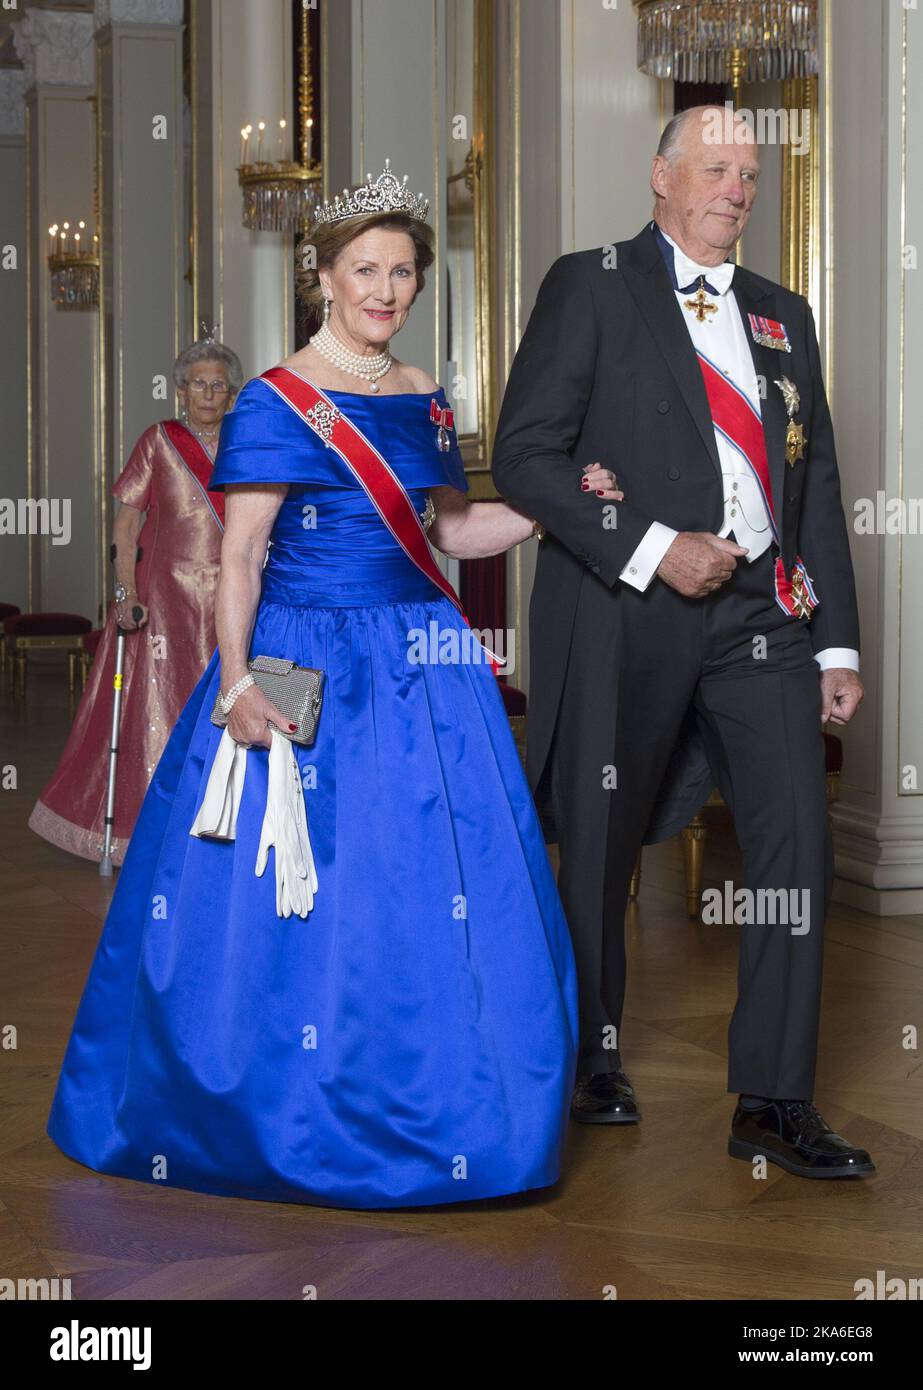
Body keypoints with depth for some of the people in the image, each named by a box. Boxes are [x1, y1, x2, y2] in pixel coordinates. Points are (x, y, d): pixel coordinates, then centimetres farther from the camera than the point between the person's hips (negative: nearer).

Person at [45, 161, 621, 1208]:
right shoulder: (275, 404, -6)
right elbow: (238, 558, -11)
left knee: (430, 900, 5)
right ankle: (287, 1120, 16)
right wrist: (234, 683, -22)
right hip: (304, 674, -5)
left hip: (421, 674, 6)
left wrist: (565, 497, 12)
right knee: (293, 900, -1)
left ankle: (428, 1111, 19)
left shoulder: (424, 401, 12)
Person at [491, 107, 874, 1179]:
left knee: (796, 840, -4)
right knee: (599, 850, 7)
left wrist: (837, 643, 11)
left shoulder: (781, 315, 18)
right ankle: (593, 1061, 27)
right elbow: (524, 456, -7)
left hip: (762, 617, 4)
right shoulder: (589, 287, 1)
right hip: (626, 617, -4)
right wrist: (651, 549, -15)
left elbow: (816, 486, 17)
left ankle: (773, 1104, 5)